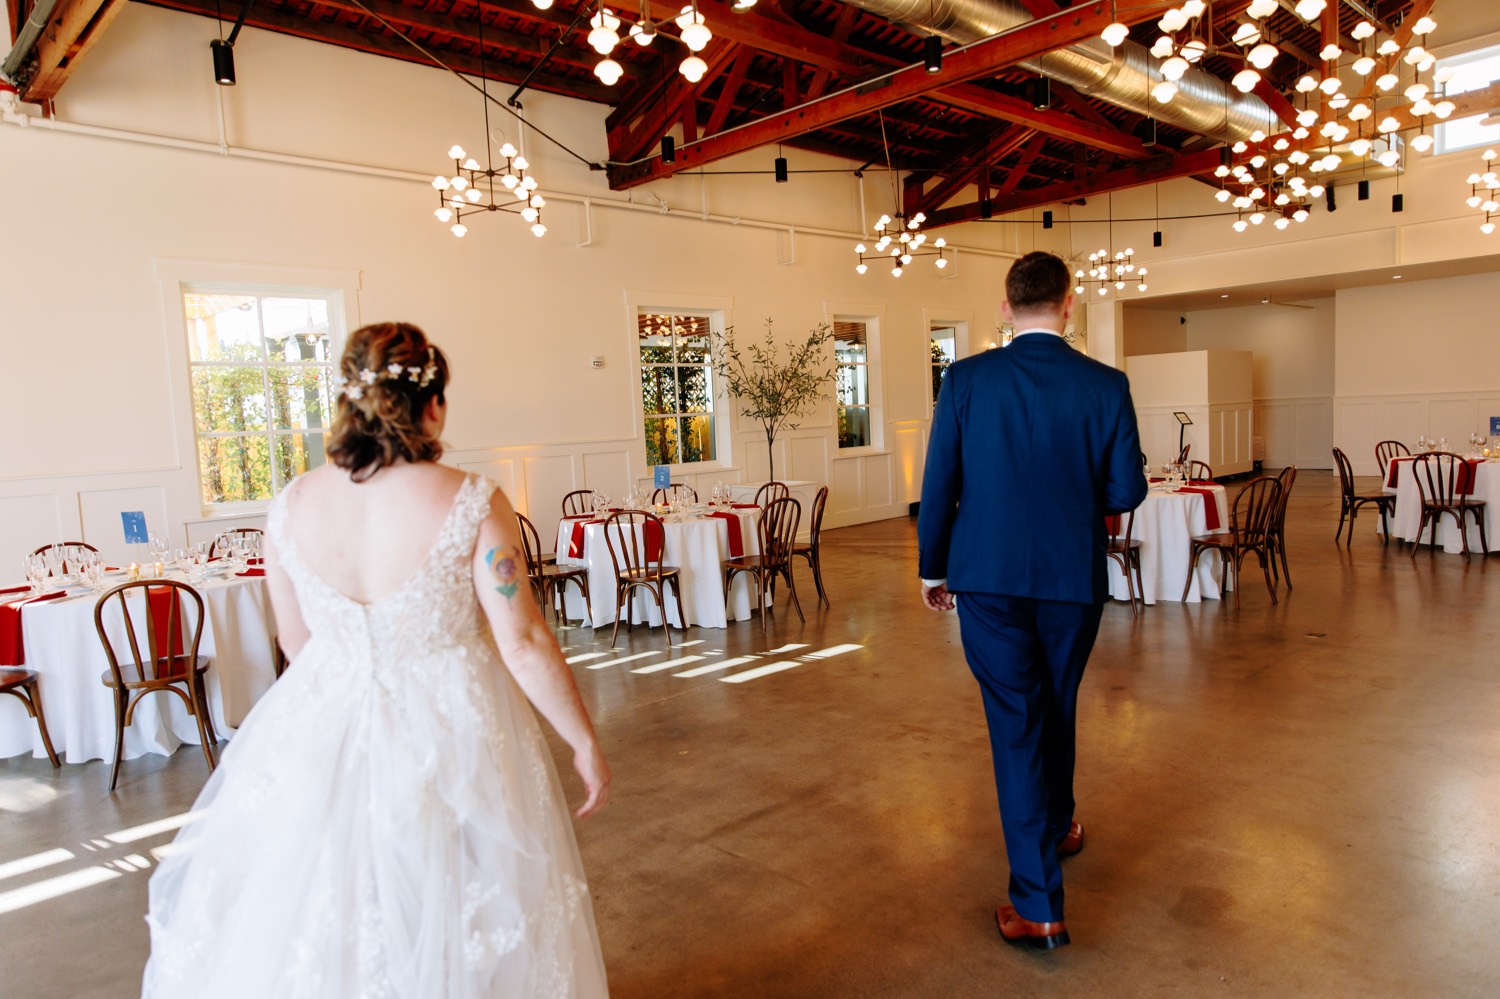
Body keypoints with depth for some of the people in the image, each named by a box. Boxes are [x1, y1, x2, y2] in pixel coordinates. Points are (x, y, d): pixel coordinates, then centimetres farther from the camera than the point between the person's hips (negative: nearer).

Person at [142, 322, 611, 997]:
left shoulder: (291, 507, -5)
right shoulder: (471, 503, -18)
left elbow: (295, 640, 7)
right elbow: (524, 642, -17)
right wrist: (584, 744, -5)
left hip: (323, 737, 4)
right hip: (449, 740, -3)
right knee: (453, 929, 17)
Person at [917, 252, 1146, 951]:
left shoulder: (965, 380, -7)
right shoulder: (1106, 385, -5)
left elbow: (938, 483, -5)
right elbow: (1126, 490, -4)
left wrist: (932, 569, 6)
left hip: (987, 579, -1)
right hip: (1074, 580, 2)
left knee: (1015, 723, 4)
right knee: (1057, 710, 23)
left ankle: (1038, 905, 6)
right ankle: (1056, 827, 46)